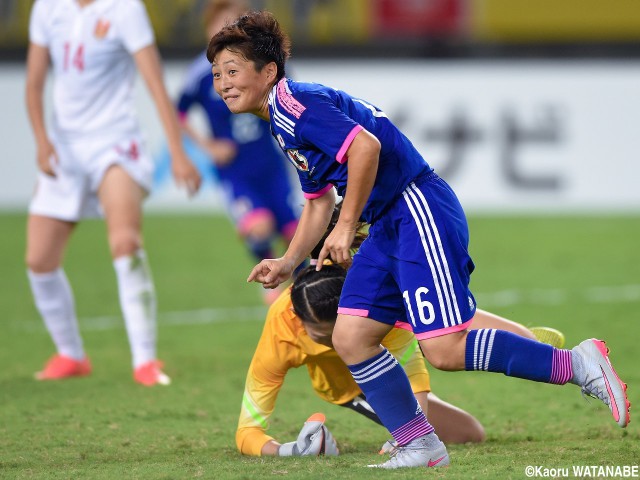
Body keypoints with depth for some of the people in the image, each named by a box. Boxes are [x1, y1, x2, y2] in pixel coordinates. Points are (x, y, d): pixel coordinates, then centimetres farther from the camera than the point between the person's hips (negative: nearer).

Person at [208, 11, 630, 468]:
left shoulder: (294, 101, -12)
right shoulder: (284, 119, 20)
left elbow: (365, 145, -25)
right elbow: (318, 200, 29)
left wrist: (346, 227, -19)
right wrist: (288, 263, 21)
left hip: (418, 211, -10)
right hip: (388, 227, 10)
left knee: (445, 349, -17)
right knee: (350, 337, 4)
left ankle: (576, 363, -7)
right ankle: (420, 446, 9)